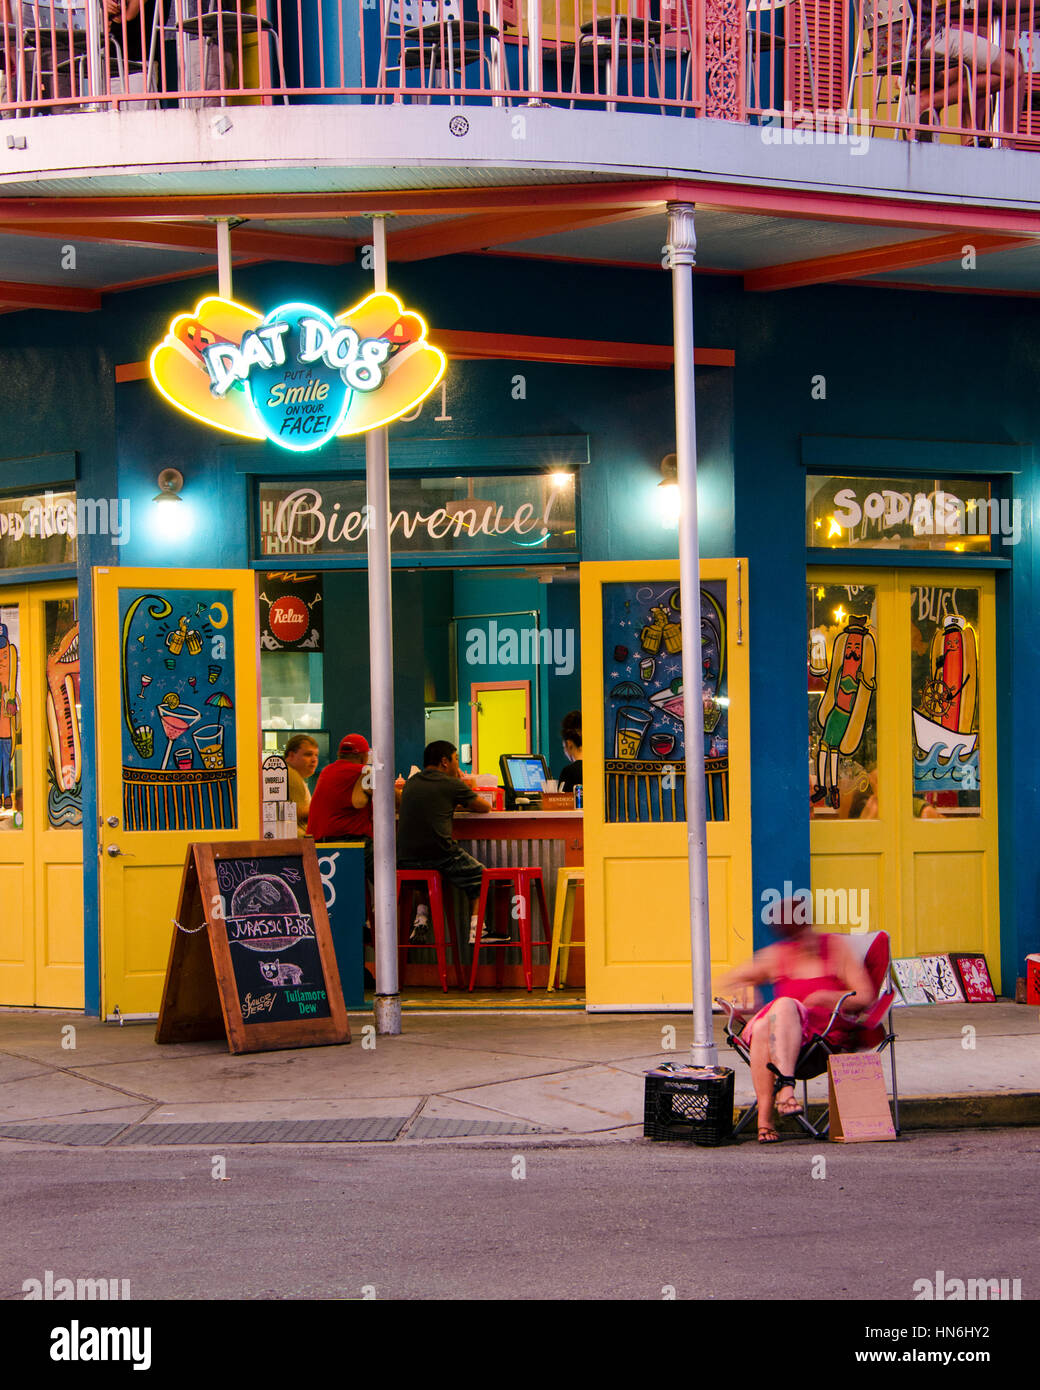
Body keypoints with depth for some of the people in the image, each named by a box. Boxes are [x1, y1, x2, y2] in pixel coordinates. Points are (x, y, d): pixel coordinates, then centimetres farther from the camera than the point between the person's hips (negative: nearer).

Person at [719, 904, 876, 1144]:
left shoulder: (836, 946, 8)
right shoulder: (777, 956, 16)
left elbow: (865, 997, 3)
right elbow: (729, 982, 23)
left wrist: (826, 997, -13)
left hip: (830, 1029, -3)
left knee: (785, 1005, -35)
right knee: (762, 1028, -35)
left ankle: (784, 1084, -55)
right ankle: (764, 1117, -44)